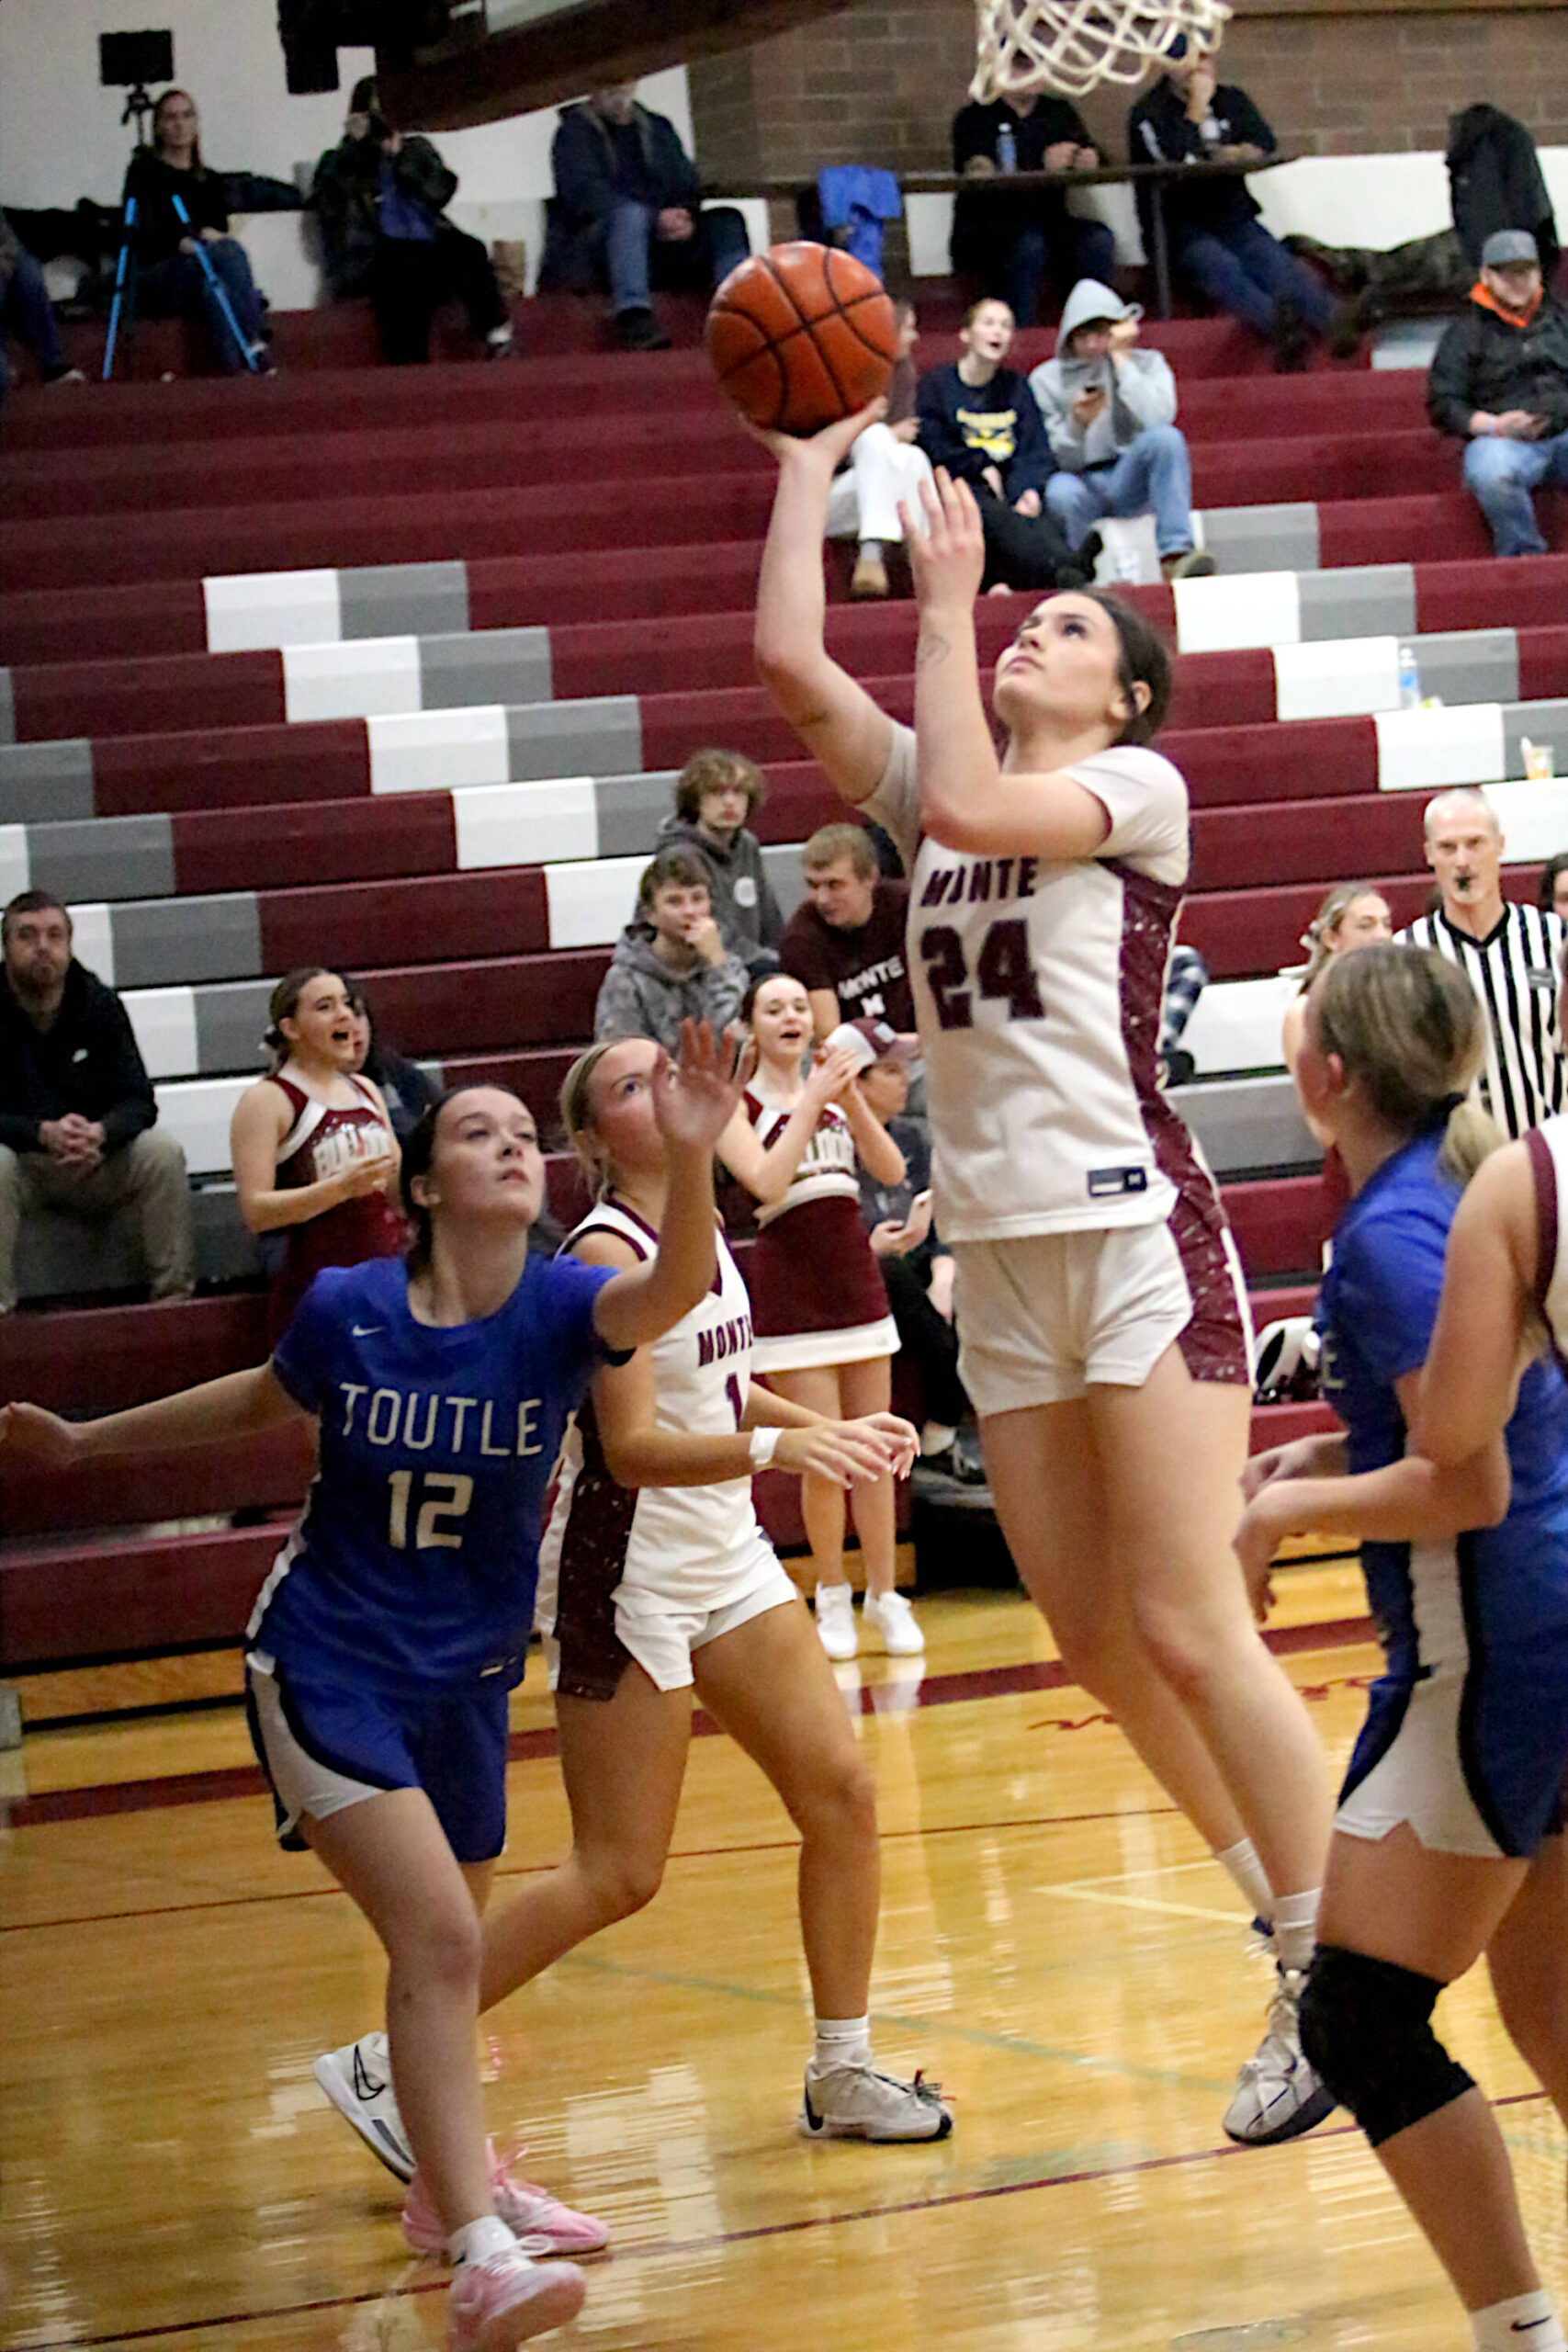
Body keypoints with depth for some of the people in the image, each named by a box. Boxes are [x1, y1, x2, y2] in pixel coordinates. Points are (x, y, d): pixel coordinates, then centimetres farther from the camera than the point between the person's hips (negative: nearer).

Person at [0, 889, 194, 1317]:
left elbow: (139, 1101, -5)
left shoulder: (99, 1004, 0)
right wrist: (45, 1133, -34)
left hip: (97, 1162, 2)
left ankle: (176, 1294, -17)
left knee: (162, 1152, -24)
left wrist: (99, 1133, -29)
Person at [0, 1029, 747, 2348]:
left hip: (467, 1685, 3)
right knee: (439, 1942, -19)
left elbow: (678, 1289, -35)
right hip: (327, 1672, -3)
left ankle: (454, 2175, 44)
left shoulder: (557, 1308, -12)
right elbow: (264, 1401, 11)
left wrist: (691, 1158, -55)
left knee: (441, 1954, 18)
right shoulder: (346, 1310, -12)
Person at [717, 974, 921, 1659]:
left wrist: (851, 1097, -11)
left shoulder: (834, 1092, 12)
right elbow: (766, 1180, -17)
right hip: (789, 1293, -4)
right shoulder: (739, 1105, -1)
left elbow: (891, 1169, 1)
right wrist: (810, 1101, -16)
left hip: (857, 1284, 4)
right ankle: (832, 1601, 7)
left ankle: (885, 1597, 10)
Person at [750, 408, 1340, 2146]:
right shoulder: (941, 798, 16)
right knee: (1100, 1647, 6)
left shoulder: (1139, 789, -1)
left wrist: (945, 604, -10)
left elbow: (969, 802, -19)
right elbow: (789, 662, 6)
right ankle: (1283, 1905, 19)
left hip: (1135, 1236, -7)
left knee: (1191, 1636, -11)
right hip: (996, 1257, 7)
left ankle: (1339, 1981, -4)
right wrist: (809, 469, 10)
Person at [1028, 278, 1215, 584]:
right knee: (1062, 490, -38)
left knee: (1165, 436, -30)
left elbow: (1158, 418, -17)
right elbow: (1059, 459, -3)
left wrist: (1121, 360, -13)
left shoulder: (1147, 364, 4)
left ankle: (1174, 557, -39)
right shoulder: (1047, 379, 2)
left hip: (1129, 482, 2)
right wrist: (1077, 424, -24)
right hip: (1082, 483, -1)